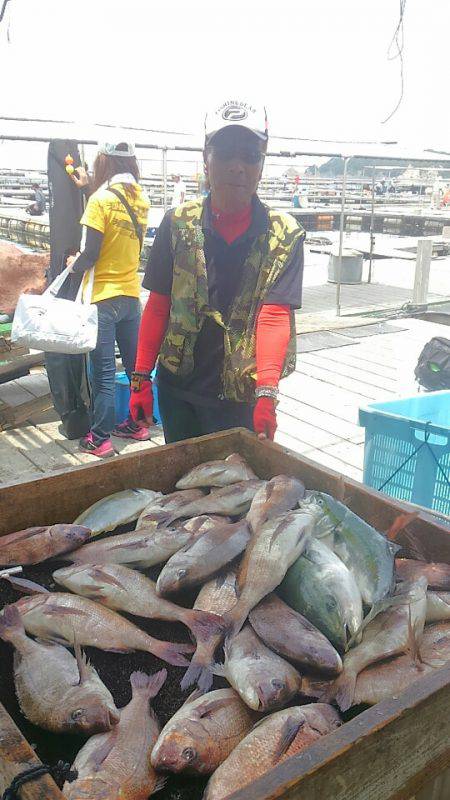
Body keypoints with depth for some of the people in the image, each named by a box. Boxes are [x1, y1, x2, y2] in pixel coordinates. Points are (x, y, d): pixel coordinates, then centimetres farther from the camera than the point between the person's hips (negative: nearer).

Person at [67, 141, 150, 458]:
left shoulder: (101, 200, -13)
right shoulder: (141, 199, 6)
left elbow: (91, 253, -15)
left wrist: (74, 265, 6)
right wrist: (89, 185, 21)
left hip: (104, 296, -6)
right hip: (132, 294, 6)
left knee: (104, 372, -1)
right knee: (136, 365, 16)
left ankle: (100, 440, 7)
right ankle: (137, 425, 28)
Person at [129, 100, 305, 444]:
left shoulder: (285, 235, -7)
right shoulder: (178, 223, -1)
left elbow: (274, 316, -16)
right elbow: (158, 306, 2)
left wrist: (266, 392, -29)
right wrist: (141, 378, -1)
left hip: (241, 397, -2)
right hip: (176, 389, 3)